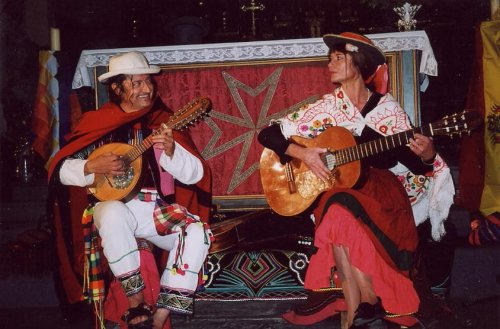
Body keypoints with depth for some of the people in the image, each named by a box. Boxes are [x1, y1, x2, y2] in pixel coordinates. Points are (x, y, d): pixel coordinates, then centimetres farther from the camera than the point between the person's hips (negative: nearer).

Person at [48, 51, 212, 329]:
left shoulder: (164, 121, 6)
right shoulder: (98, 123, 4)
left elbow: (196, 175, -2)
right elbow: (58, 169, 3)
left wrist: (170, 150, -22)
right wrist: (93, 166, -15)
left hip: (159, 211, 2)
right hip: (114, 204, -2)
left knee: (198, 231, -25)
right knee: (113, 213, -36)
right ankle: (137, 304, -20)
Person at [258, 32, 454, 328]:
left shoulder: (389, 109, 4)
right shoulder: (327, 107, 4)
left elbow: (416, 164, 4)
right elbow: (268, 134, 3)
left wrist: (428, 154, -19)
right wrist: (302, 153, -14)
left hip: (381, 189, -1)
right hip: (334, 189, 1)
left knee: (340, 212, -33)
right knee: (339, 211, -34)